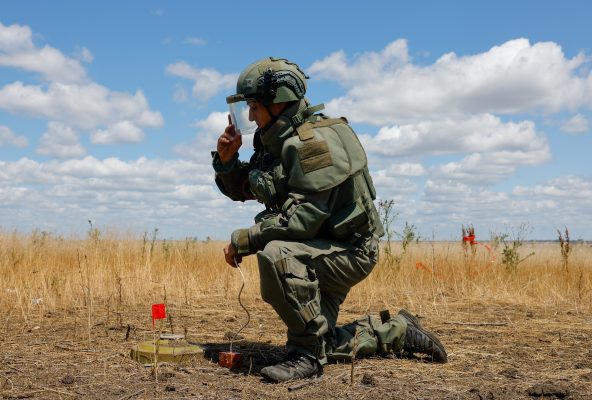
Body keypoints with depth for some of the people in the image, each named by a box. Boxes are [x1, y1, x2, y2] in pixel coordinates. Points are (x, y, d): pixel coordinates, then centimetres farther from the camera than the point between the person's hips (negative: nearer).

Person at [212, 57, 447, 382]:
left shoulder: (314, 142, -24)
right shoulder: (275, 141, 5)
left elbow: (303, 219, -31)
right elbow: (241, 189, 14)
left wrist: (244, 239, -24)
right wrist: (226, 159, -5)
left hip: (350, 250, -10)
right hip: (321, 251, 10)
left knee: (276, 254, -36)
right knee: (321, 344, 16)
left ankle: (307, 355, -22)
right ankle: (398, 331, 31)